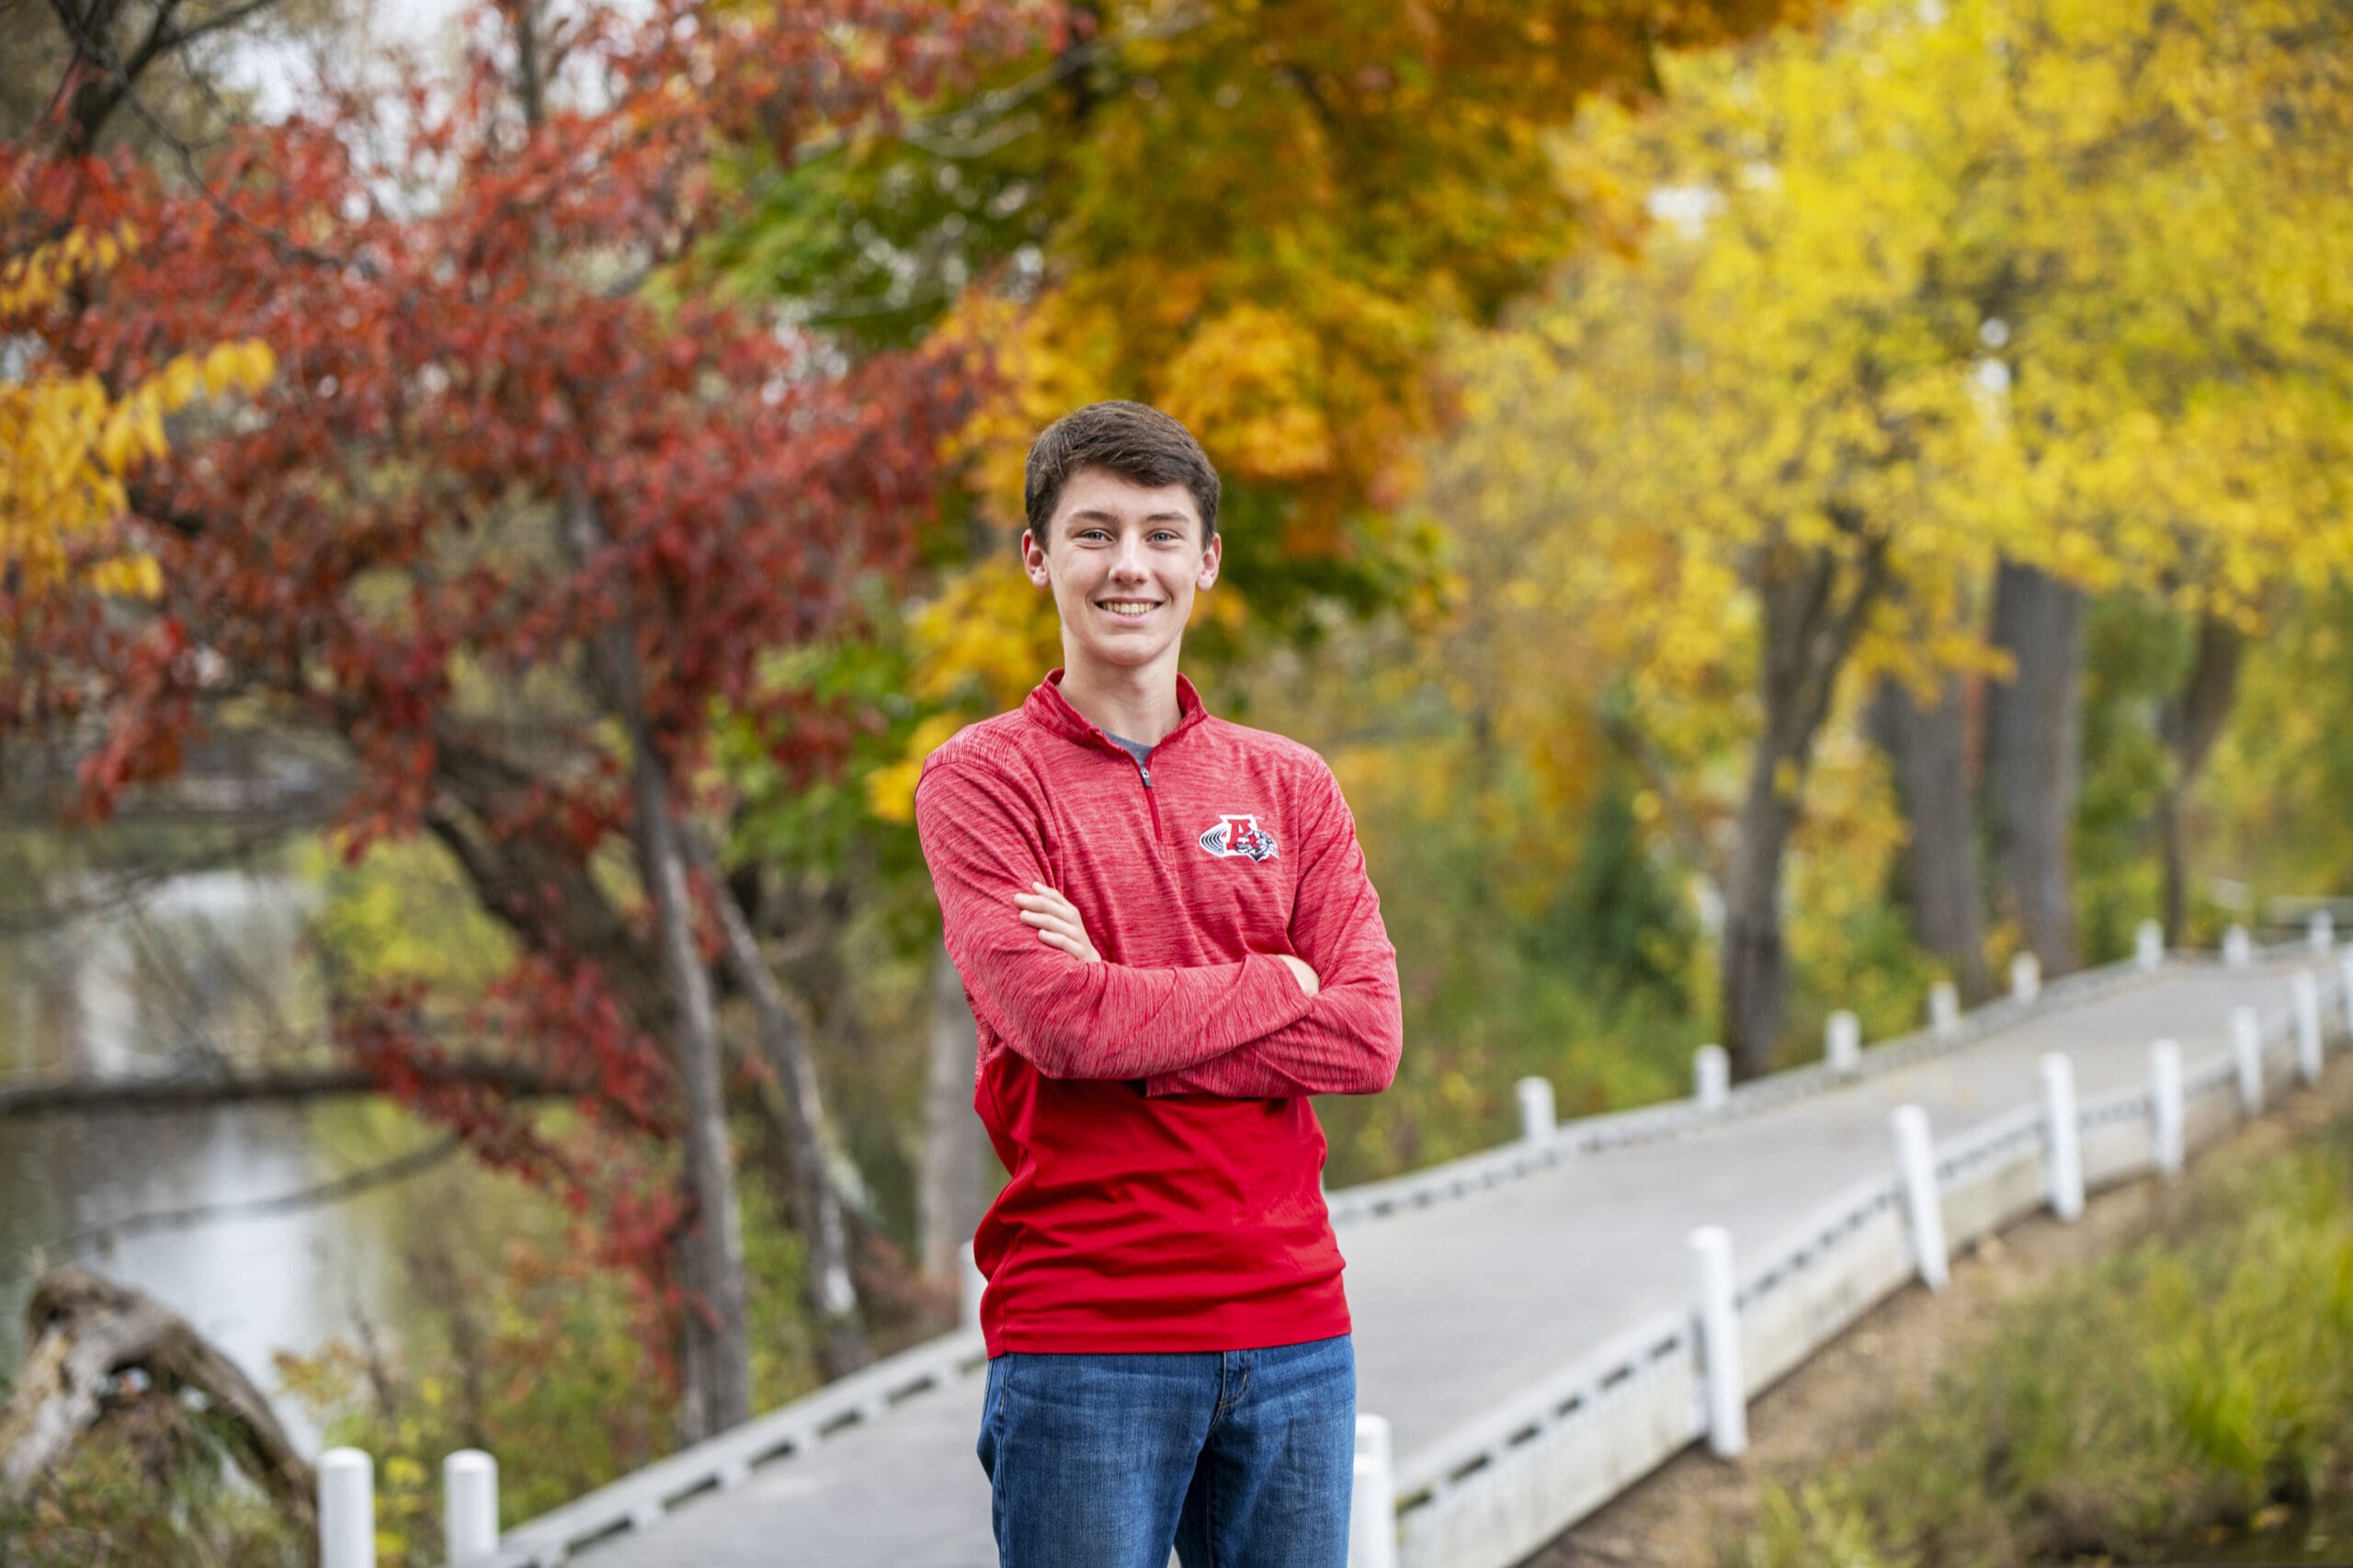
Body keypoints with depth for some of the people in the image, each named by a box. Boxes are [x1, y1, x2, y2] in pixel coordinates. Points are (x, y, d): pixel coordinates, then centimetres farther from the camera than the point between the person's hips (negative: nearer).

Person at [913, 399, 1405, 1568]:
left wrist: (1130, 1014, -10)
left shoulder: (1289, 787, 12)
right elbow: (1056, 1019, -14)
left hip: (1291, 1330, 4)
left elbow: (1368, 1040, -1)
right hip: (1081, 1335, -4)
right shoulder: (980, 780, 1)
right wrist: (1274, 988, -3)